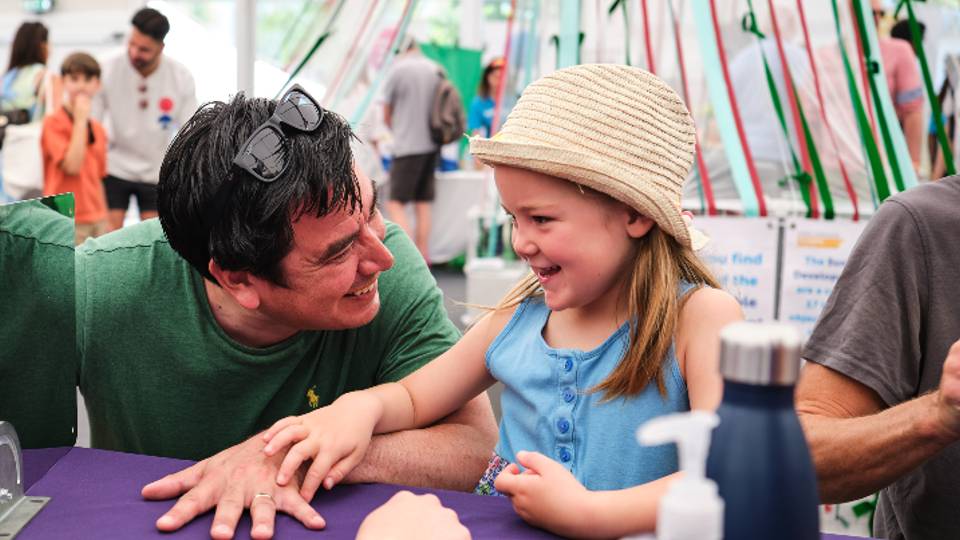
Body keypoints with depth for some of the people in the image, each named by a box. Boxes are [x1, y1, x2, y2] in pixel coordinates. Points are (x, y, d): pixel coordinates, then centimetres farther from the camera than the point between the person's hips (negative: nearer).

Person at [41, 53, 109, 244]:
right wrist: (80, 120, -15)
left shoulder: (98, 130, 13)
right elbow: (72, 165, -20)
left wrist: (106, 223, 15)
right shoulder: (53, 123, -8)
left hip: (97, 221, 7)